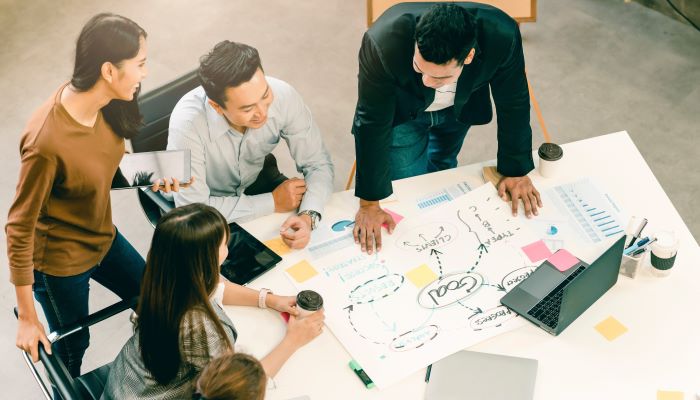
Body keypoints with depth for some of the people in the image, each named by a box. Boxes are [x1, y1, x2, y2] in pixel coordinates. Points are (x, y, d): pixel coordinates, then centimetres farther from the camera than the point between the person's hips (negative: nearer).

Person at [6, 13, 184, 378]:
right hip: (59, 260, -7)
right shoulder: (46, 143, -37)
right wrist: (27, 318, -18)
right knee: (73, 347, 17)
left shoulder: (103, 104, -15)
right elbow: (19, 229, -25)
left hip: (102, 237, 7)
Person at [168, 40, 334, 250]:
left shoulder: (283, 95, -27)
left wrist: (308, 216, -35)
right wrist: (273, 203, -27)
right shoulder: (188, 123, -37)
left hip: (258, 179, 3)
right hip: (211, 201, -3)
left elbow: (318, 164, -16)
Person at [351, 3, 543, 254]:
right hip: (402, 112, -2)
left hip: (460, 108, 2)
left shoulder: (502, 37, -38)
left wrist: (516, 171, -9)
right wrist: (370, 204, -25)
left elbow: (513, 105, -20)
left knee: (443, 168, 24)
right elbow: (372, 123, -32)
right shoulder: (383, 44, -44)